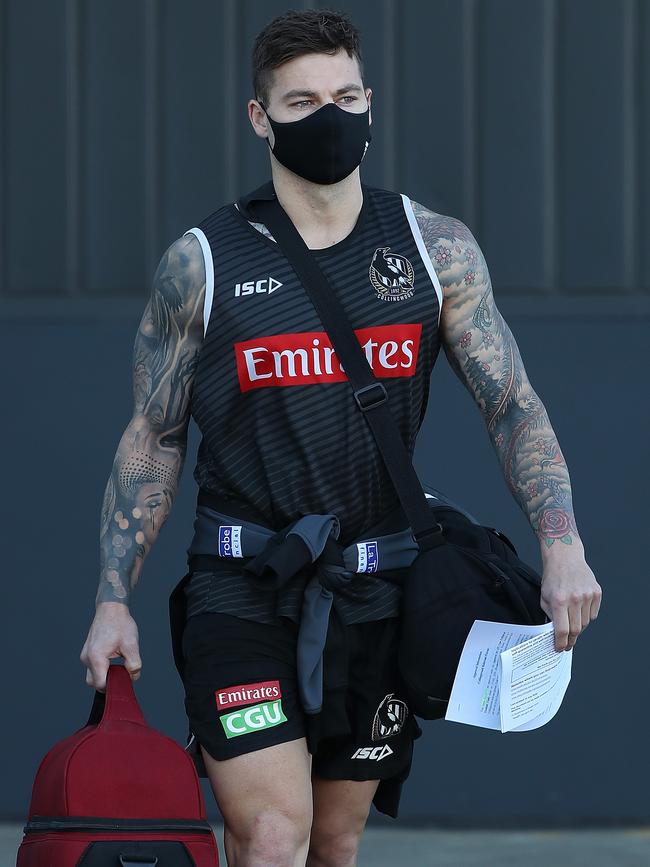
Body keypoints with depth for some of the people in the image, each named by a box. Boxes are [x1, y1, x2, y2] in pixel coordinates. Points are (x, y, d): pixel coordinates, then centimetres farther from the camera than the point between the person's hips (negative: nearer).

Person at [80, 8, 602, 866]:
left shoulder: (436, 248, 3)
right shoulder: (200, 265, -1)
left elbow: (512, 406, 1)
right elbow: (152, 439, 6)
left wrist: (562, 544, -14)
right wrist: (113, 599, -1)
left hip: (375, 597, 3)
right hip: (240, 594, -3)